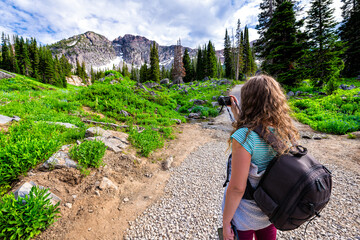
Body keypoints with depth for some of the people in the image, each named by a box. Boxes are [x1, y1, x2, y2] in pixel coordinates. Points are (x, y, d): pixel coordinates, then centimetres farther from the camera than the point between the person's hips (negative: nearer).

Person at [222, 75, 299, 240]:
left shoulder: (243, 136, -33)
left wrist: (225, 222, -12)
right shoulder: (286, 131, -12)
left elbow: (237, 188, -27)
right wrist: (238, 116, 7)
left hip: (245, 213, -5)